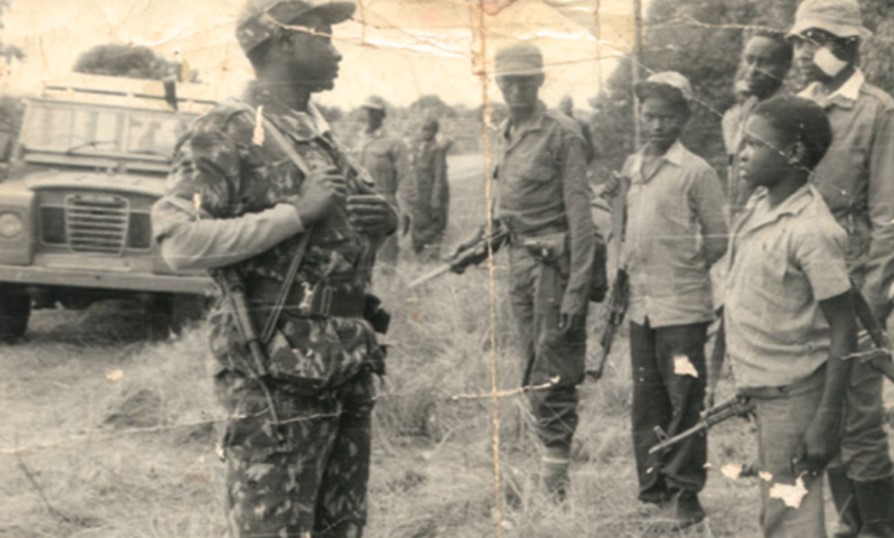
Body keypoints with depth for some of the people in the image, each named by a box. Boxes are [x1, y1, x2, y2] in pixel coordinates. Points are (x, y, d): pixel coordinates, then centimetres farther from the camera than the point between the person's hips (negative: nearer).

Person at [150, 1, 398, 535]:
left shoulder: (320, 133, 16)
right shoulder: (227, 134, -9)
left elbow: (349, 226, 27)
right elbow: (179, 242, -20)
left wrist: (386, 220, 3)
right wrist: (295, 213, -21)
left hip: (350, 361, 8)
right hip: (280, 369, -8)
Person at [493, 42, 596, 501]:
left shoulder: (562, 134, -10)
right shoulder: (506, 134, 13)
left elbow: (579, 213, -14)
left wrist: (576, 287, -18)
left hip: (555, 259, -8)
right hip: (520, 257, 8)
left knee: (552, 373, -6)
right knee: (533, 371, 12)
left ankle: (555, 474, -2)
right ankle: (552, 459, 21)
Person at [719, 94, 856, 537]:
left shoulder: (811, 230, -21)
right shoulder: (759, 205, 4)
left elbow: (844, 331, -19)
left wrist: (827, 421, -21)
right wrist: (747, 383, 17)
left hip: (792, 395, -9)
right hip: (764, 388, 9)